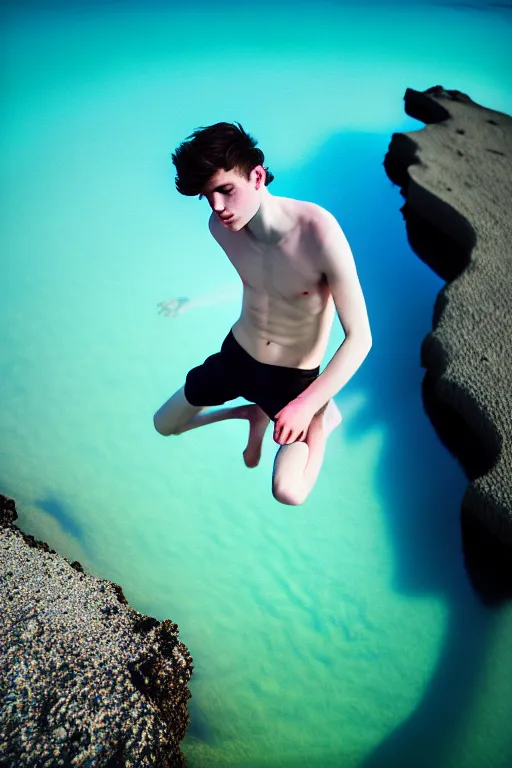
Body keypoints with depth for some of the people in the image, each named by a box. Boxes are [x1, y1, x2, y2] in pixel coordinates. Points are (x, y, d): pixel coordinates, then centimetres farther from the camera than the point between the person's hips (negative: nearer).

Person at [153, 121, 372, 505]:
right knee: (164, 425, 17)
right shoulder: (220, 225, -15)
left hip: (295, 376, -5)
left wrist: (308, 405, -33)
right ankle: (254, 414, 37)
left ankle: (323, 419, 15)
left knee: (289, 493, -17)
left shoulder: (319, 232, -34)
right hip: (236, 354, 6)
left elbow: (360, 337, -29)